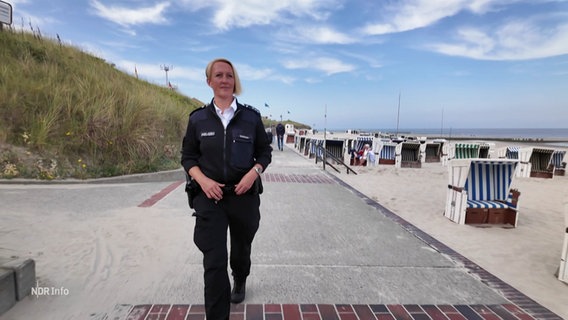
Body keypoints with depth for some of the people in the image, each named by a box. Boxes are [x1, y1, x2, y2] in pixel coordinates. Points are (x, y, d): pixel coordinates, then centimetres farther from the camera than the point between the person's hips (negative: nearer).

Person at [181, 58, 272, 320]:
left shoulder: (251, 116, -2)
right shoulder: (198, 118, -1)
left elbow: (265, 152, 5)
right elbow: (188, 156, 4)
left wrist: (254, 172, -15)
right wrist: (202, 180, -14)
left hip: (244, 195, 1)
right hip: (209, 197, -1)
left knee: (241, 248, 22)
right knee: (214, 261, -7)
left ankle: (240, 282, 54)